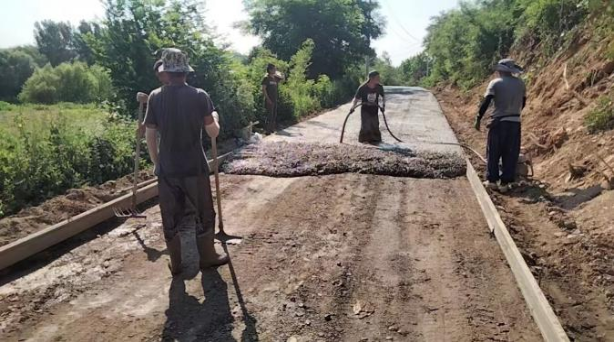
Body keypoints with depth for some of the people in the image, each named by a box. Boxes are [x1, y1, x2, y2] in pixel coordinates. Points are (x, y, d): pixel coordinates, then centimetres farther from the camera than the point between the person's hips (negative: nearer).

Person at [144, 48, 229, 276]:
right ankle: (207, 257, 24)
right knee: (204, 214, 14)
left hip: (167, 169, 2)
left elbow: (150, 136, 0)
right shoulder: (199, 96, -9)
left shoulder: (155, 97, -3)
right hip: (194, 167, -2)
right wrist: (214, 117, 17)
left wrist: (156, 162, 12)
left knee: (170, 218, 13)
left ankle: (176, 264, 22)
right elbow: (213, 132, -5)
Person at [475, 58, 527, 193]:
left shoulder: (495, 83, -5)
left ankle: (492, 180, 12)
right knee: (511, 154, 7)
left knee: (493, 153, 9)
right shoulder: (521, 83, 8)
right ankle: (505, 183, 9)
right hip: (515, 122, 3)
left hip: (499, 122, -3)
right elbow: (523, 103, 15)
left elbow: (486, 103, -11)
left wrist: (478, 119, -6)